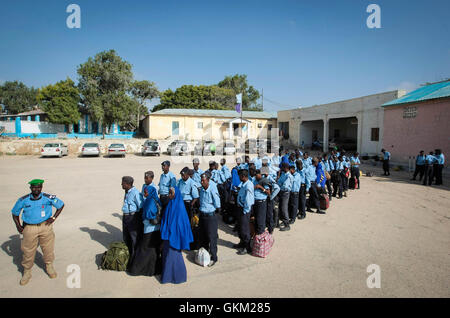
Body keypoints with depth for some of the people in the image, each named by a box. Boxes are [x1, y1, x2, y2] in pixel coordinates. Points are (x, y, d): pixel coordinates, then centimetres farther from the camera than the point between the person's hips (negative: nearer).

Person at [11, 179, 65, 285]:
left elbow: (61, 205, 7)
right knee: (28, 251, 7)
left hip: (45, 226, 0)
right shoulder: (23, 200, -4)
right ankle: (27, 272, 27)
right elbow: (15, 213, 12)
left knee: (48, 249, 11)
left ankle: (49, 267, 34)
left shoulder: (48, 198, -7)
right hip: (29, 228, 0)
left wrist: (54, 218, 1)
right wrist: (18, 226, 2)